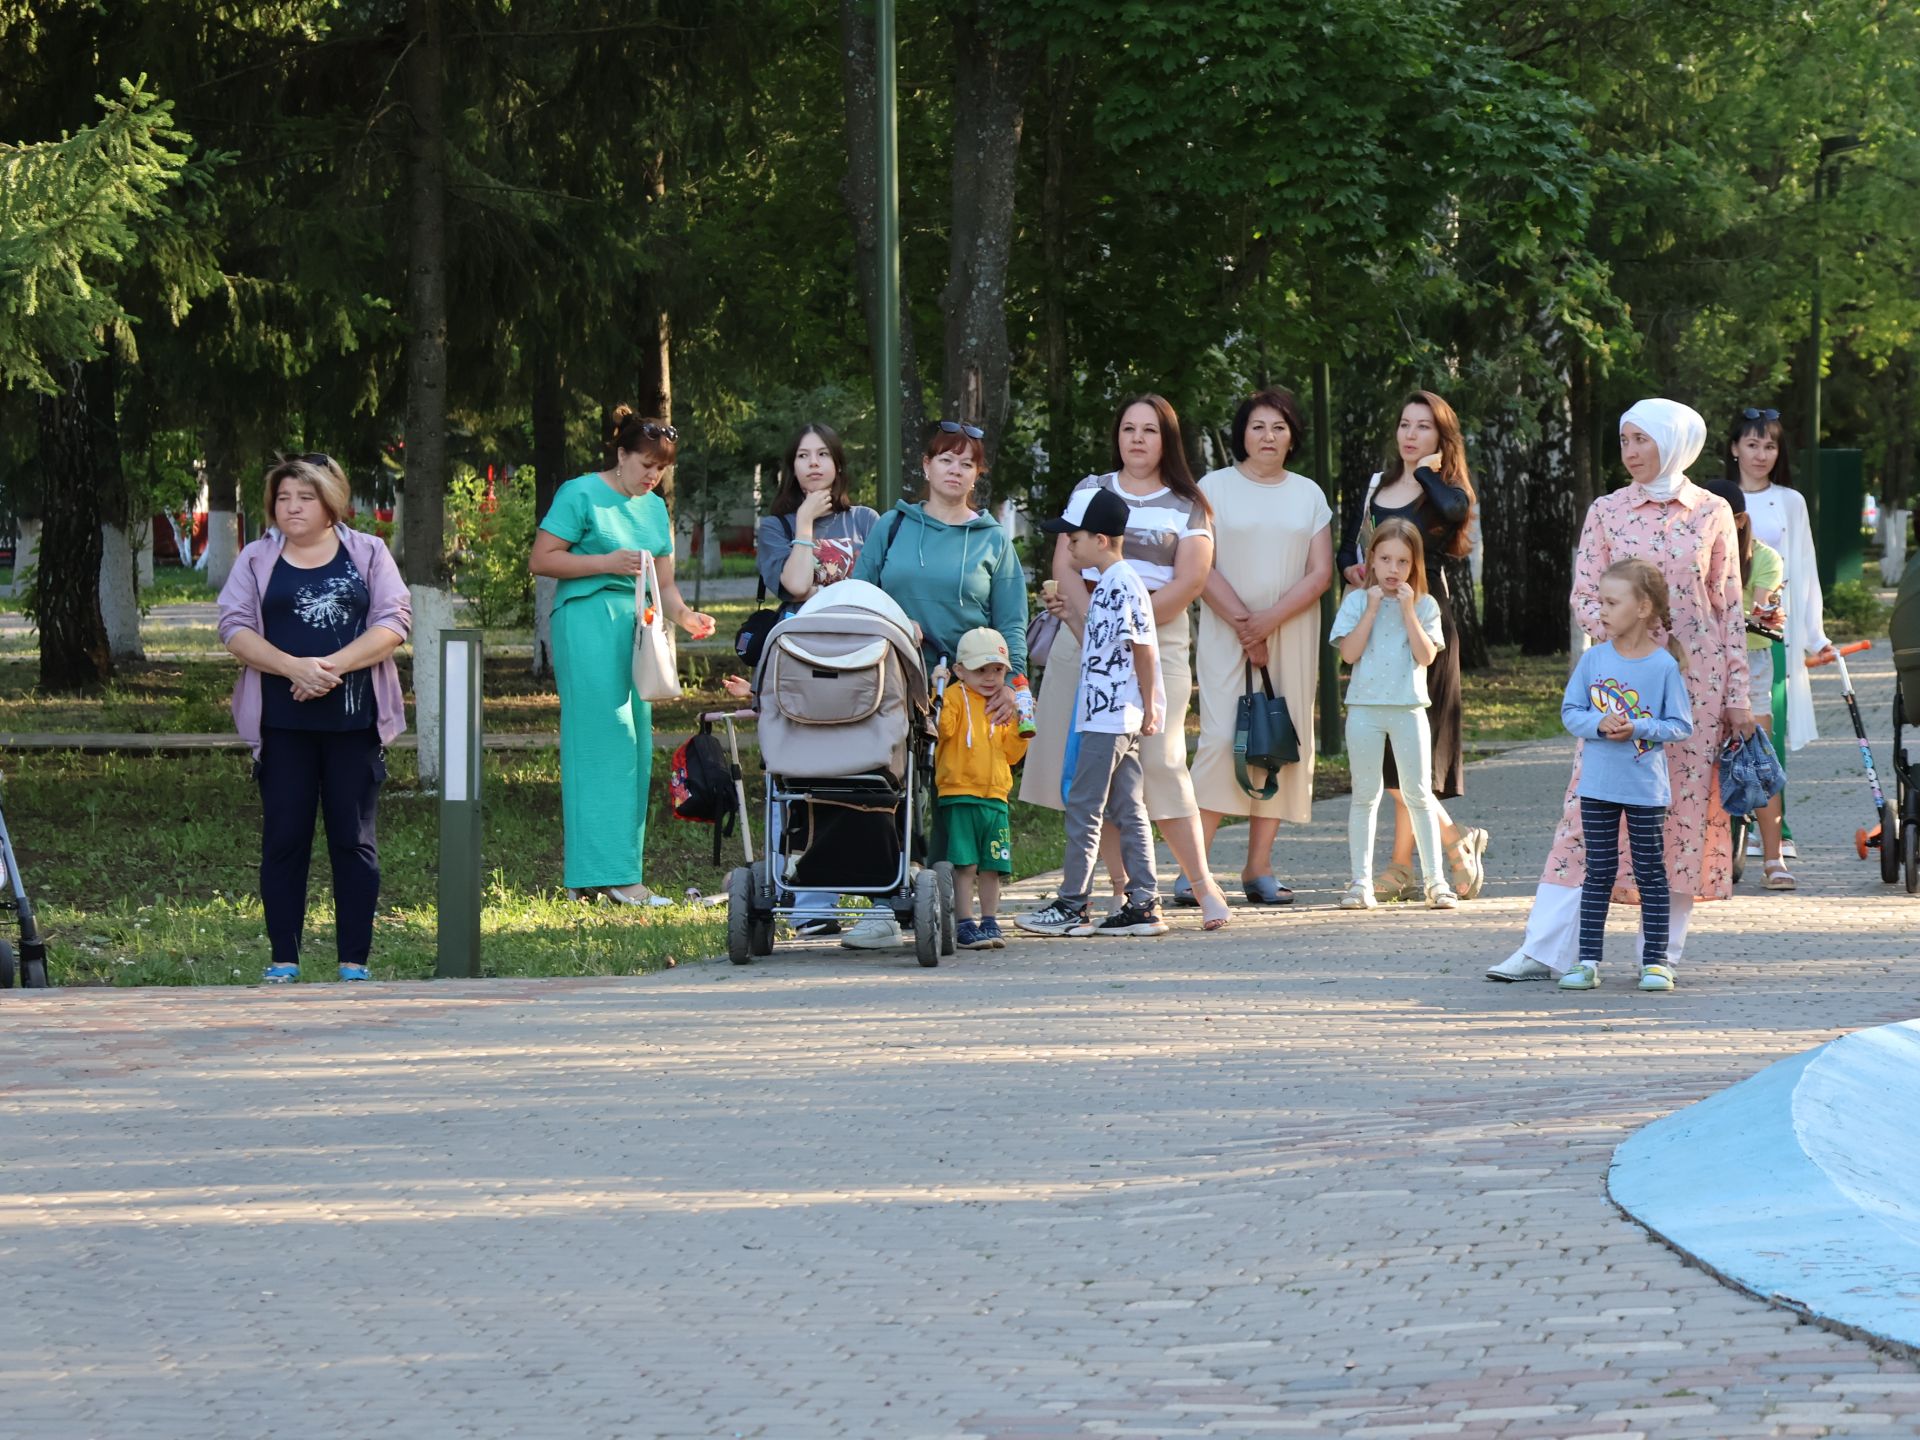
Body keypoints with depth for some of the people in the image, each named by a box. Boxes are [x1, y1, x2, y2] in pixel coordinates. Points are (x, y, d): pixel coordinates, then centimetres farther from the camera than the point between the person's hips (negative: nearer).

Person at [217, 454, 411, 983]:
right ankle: (283, 961, 6)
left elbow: (394, 622, -2)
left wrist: (332, 666, -15)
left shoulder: (368, 553, 8)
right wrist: (294, 667, -16)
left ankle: (355, 963, 3)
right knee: (283, 839, 1)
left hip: (353, 720, -1)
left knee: (353, 839, 0)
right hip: (282, 722, 1)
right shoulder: (257, 560, 11)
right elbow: (235, 627, 0)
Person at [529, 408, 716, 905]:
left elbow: (663, 583, 18)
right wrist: (607, 563, -15)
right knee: (604, 739, -14)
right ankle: (611, 873, -17)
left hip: (637, 627, 8)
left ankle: (589, 879, 8)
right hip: (588, 624, -8)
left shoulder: (655, 508, 18)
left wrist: (685, 616, -2)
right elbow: (541, 560, -8)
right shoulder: (581, 494, -3)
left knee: (636, 747, 4)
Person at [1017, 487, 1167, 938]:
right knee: (1127, 811, 9)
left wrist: (1148, 707, -14)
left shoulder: (1123, 585, -15)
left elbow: (1142, 647, -16)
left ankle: (1072, 906, -3)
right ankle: (1144, 904, 10)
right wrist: (1069, 612, 21)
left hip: (1111, 718, -10)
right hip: (1107, 716, 10)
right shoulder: (1106, 586, 16)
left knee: (1083, 808, -6)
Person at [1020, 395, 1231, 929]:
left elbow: (1189, 581, -3)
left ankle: (1201, 881, -5)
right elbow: (1064, 564, 6)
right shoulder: (1091, 491, 15)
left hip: (1159, 639, -3)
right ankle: (1123, 890, 1)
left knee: (1158, 761, -14)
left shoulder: (1187, 506, 8)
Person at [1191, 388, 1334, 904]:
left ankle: (1259, 867, 3)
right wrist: (1243, 624, -12)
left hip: (1291, 635, 3)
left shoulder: (1308, 494, 11)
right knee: (1221, 738, -14)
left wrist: (1269, 620, -10)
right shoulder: (1215, 487, 3)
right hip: (1225, 633, -3)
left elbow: (1320, 573, 3)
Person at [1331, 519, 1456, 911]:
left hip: (1409, 708, 0)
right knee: (1365, 795, 4)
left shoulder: (1424, 606, 4)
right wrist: (1372, 609, -10)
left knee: (1419, 795, 1)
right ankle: (1361, 881, 7)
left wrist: (1408, 611, -11)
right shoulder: (1357, 601, 3)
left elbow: (1426, 656, -7)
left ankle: (1435, 879, 5)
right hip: (1365, 707, 0)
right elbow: (1349, 653, -8)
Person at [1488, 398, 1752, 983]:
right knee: (1591, 805, -5)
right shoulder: (1607, 512, 5)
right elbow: (1585, 597, 3)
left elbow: (1730, 606, 6)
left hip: (1697, 678, 0)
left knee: (1685, 807, 1)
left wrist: (1737, 694, 3)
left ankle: (1664, 950, 10)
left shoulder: (1711, 513, 4)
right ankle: (1547, 949, -6)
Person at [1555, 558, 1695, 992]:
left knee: (1650, 873, 5)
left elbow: (1680, 726, -5)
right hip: (1598, 786, 3)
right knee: (1598, 873, 8)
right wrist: (1599, 724, -15)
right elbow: (1570, 712, 4)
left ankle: (1655, 960, 11)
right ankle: (1588, 960, 11)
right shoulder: (1594, 659, 0)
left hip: (1647, 788, -3)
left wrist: (1637, 729, -20)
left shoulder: (1664, 666, -8)